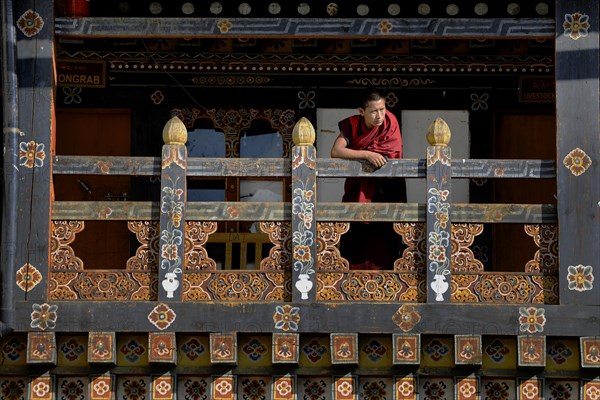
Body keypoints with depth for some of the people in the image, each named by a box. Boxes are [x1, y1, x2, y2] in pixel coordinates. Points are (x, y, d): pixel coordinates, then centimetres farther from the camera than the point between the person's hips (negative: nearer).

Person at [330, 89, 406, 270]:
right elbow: (336, 151, -27)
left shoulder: (390, 122, -13)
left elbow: (391, 155, -16)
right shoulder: (352, 124, -13)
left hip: (386, 189, 0)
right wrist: (367, 155, -36)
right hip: (357, 189, 1)